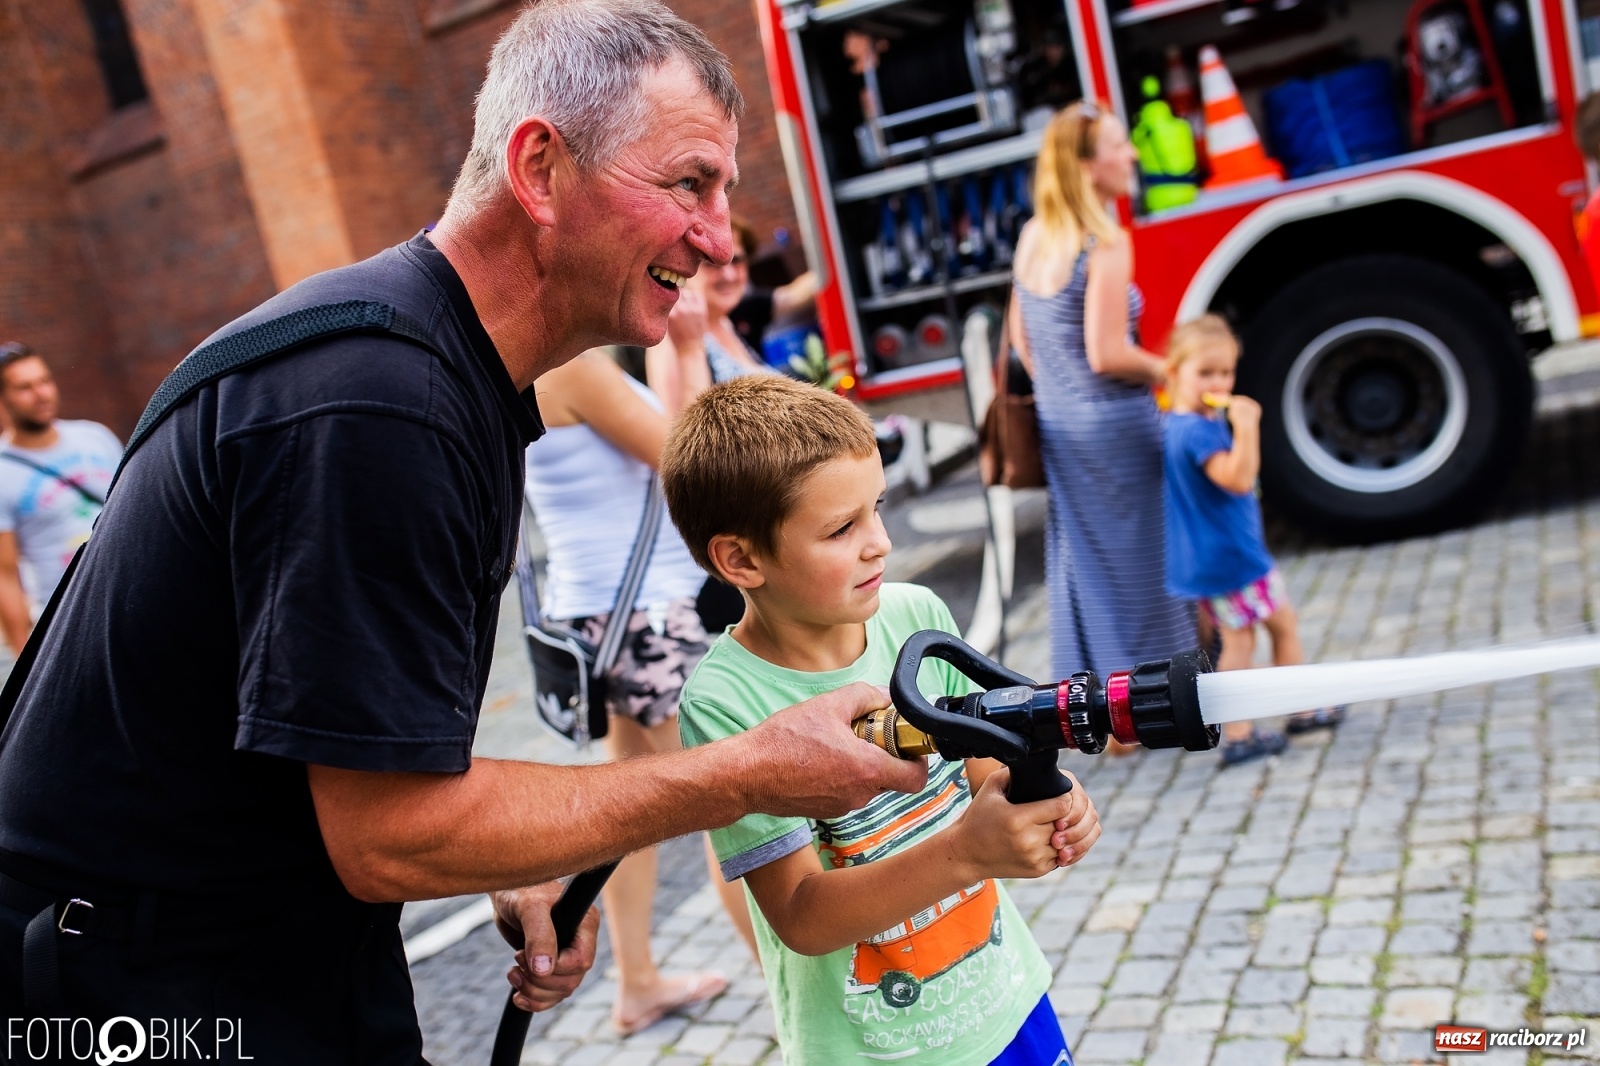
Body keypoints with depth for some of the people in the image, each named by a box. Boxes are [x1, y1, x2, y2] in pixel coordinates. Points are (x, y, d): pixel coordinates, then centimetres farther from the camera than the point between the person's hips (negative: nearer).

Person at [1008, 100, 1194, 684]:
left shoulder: (1033, 236, 5)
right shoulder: (1107, 244, -19)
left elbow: (1022, 341, 12)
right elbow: (1108, 355, -22)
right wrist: (1170, 371, -6)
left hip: (1057, 421, 8)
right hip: (1115, 423, -7)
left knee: (1079, 562, 16)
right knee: (1138, 564, 6)